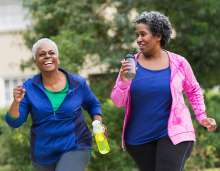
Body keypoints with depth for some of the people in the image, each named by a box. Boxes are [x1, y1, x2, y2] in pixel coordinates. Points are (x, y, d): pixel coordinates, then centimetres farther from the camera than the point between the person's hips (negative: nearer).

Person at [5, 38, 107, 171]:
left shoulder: (78, 83, -4)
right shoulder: (29, 88, -5)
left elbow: (93, 105, 13)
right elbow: (14, 122, -7)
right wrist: (16, 102, -26)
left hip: (75, 149, -2)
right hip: (43, 154, 3)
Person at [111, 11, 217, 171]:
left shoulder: (179, 64, -3)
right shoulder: (130, 65, -2)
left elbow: (193, 91, 14)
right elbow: (118, 101, -4)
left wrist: (202, 117, 2)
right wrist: (124, 80, -23)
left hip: (173, 133, -2)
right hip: (139, 138, 3)